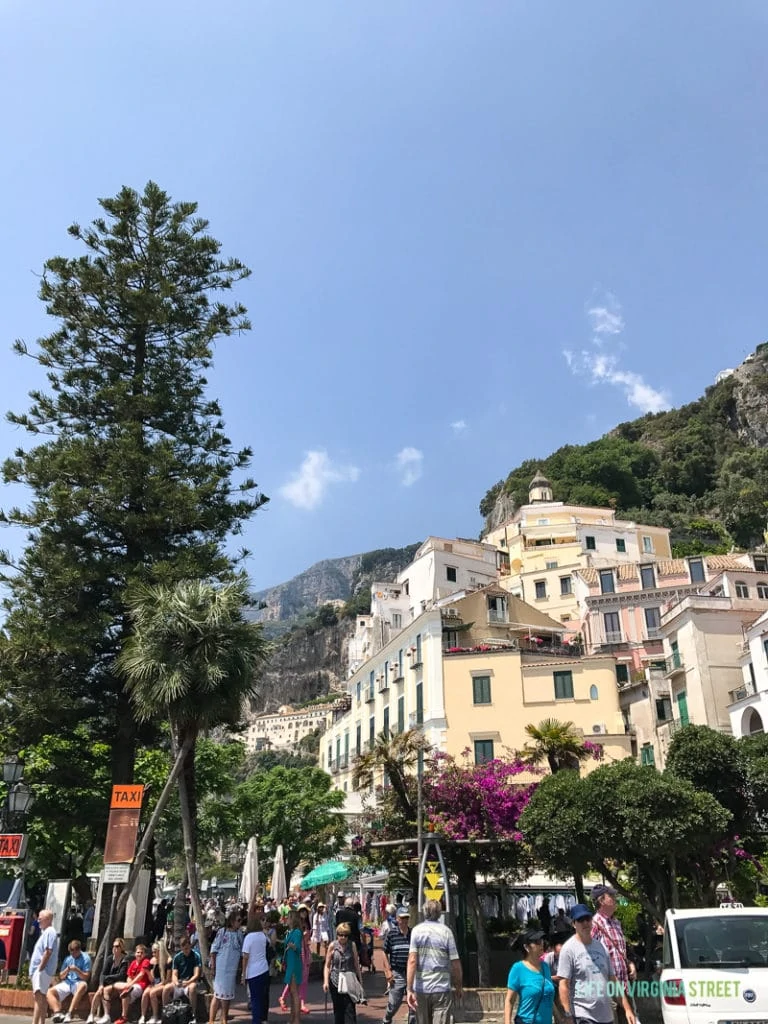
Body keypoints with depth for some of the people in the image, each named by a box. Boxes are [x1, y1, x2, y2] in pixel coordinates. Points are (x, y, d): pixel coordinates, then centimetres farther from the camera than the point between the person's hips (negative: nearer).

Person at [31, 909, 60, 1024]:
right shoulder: (45, 932, 19)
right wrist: (36, 969, 17)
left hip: (43, 970, -10)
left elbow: (48, 952, -20)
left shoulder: (49, 932, -12)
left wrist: (40, 968, -20)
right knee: (41, 997, 13)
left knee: (39, 996, -15)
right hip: (39, 970, 10)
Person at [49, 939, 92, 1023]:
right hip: (66, 983, 5)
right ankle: (58, 1013, -32)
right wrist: (67, 970, -6)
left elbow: (86, 977, -5)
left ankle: (69, 1013, -40)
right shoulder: (67, 959, 15)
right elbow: (61, 977, 15)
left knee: (83, 985, -39)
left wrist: (77, 970, -19)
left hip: (78, 983, -5)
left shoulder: (85, 958, 0)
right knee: (50, 992, -16)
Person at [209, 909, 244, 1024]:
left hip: (233, 968, 5)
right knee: (218, 993, -2)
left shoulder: (239, 934, 5)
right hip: (221, 967, -5)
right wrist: (213, 965, -11)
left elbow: (242, 951, 10)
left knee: (228, 993, 12)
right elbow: (214, 949, -8)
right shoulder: (222, 932, -9)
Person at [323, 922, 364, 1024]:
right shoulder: (332, 946, -1)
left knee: (350, 1009, -9)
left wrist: (360, 981, 8)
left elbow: (356, 964, 8)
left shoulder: (352, 945, 1)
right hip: (335, 981, 1)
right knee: (338, 1010, 8)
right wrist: (326, 981, -6)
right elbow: (327, 965, 3)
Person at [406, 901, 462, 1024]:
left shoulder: (417, 930, -2)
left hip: (421, 988, 2)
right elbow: (455, 964, -3)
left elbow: (412, 960, -11)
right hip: (442, 989, -2)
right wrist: (458, 987, 11)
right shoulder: (446, 932, -4)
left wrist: (409, 989, -12)